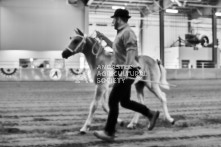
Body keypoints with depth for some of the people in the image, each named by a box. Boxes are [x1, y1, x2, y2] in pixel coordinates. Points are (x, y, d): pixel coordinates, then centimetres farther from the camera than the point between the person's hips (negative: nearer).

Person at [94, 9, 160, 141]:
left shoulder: (127, 32, -13)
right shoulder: (121, 33, 18)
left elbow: (131, 52, -25)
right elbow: (115, 47, 36)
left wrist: (125, 70, -34)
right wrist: (103, 37, 30)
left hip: (127, 72, -10)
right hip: (121, 71, 10)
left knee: (113, 101, -6)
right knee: (125, 101, 15)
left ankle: (109, 133, 2)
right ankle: (151, 114, 23)